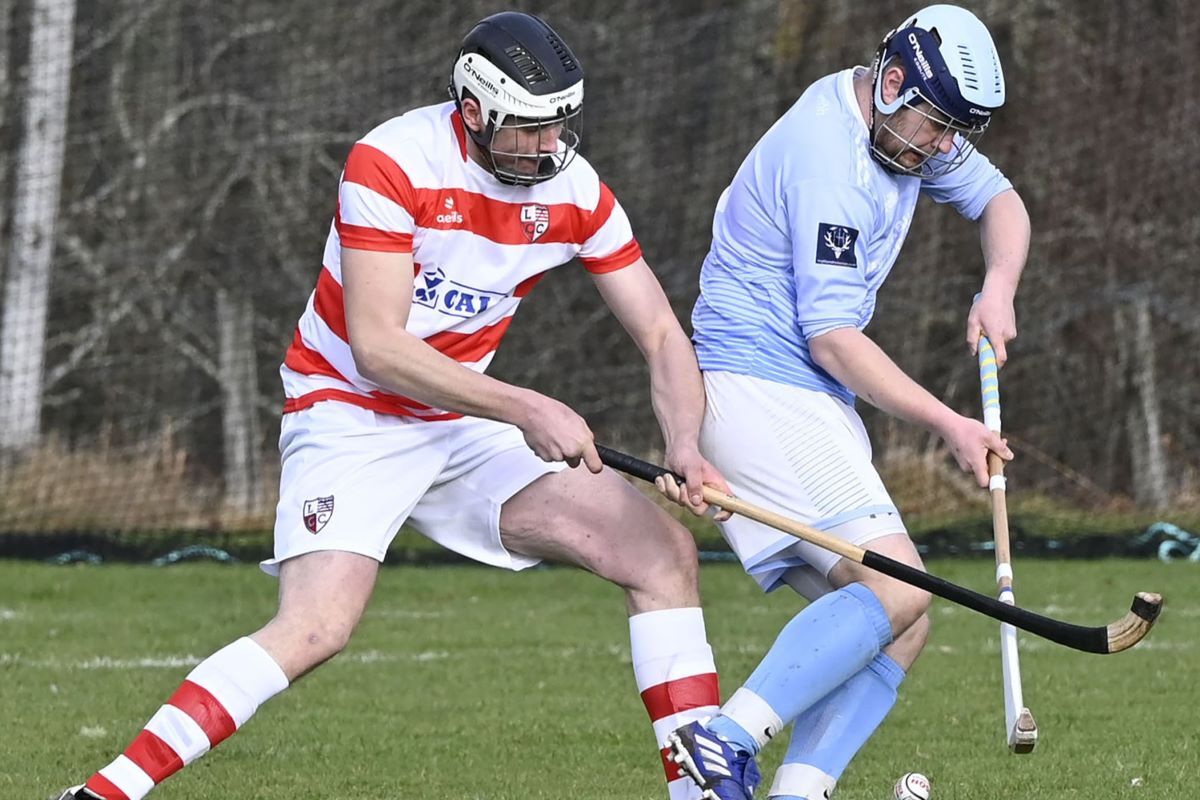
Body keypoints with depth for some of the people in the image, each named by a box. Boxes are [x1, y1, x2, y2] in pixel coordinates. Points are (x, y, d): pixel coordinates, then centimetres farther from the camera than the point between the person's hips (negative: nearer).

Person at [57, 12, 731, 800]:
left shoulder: (576, 191, -5)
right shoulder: (393, 163, -21)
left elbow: (662, 335, 1)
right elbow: (377, 348, -25)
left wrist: (686, 447, -18)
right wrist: (525, 409, -29)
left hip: (462, 425, 6)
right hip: (353, 411, -6)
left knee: (663, 548, -5)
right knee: (318, 626, -28)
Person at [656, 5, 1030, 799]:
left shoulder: (910, 128, 11)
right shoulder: (830, 156, -19)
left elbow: (999, 201, 22)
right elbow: (832, 338, -20)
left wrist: (998, 287, 0)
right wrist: (949, 424, -20)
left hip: (811, 408, 10)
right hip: (758, 386, -10)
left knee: (899, 625, 1)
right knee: (899, 589, -21)